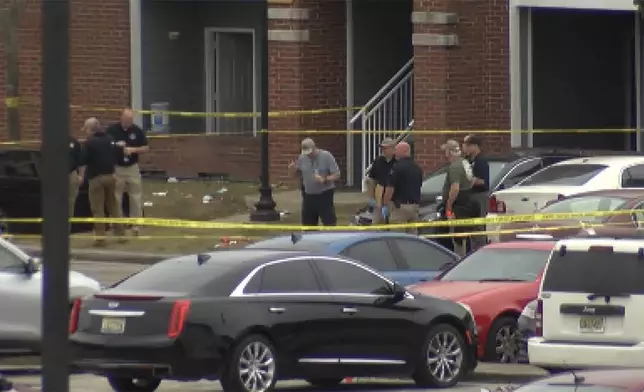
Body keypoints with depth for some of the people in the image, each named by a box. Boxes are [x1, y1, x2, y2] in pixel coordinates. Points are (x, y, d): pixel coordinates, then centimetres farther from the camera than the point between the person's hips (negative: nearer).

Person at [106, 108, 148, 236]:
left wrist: (133, 150, -14)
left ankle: (136, 225, 8)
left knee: (136, 198, 1)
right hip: (116, 168, -1)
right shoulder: (112, 130, -5)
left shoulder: (137, 131, 0)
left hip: (132, 168, 1)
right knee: (116, 199, 2)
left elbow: (146, 148, 3)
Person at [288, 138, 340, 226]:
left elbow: (337, 175, -10)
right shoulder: (302, 158, 4)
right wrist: (292, 169, -10)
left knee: (329, 224, -8)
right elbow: (294, 175, 13)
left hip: (325, 195, -5)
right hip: (309, 195, 5)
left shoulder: (327, 156, -9)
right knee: (307, 225, 9)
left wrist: (324, 180, -27)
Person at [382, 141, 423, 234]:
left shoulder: (397, 167, -12)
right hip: (414, 206, 7)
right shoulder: (418, 168, 12)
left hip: (400, 206, -7)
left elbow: (390, 188, -14)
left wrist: (385, 205, -6)